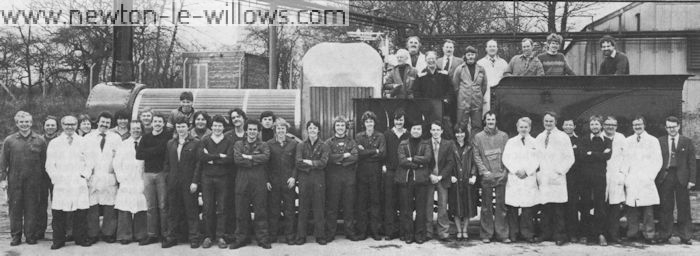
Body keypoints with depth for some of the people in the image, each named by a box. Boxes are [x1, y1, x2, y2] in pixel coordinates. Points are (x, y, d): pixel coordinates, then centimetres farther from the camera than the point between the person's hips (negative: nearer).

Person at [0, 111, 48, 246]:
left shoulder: (40, 140, 3)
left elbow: (45, 162, 5)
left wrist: (44, 180, 3)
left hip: (34, 182, 0)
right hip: (14, 181, 1)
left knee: (32, 209, 4)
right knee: (15, 209, 5)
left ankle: (31, 236, 14)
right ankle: (16, 236, 16)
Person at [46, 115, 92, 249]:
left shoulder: (83, 142, 12)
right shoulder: (54, 143, 11)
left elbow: (89, 162, 11)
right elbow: (49, 165, 8)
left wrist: (85, 175, -2)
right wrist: (57, 178, -2)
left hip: (79, 184, 0)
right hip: (61, 184, 0)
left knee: (81, 212, -1)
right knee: (58, 213, -3)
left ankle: (80, 238, 11)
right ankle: (59, 240, 8)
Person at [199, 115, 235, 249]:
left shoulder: (229, 141, 4)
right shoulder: (205, 140, 6)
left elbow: (229, 159, -10)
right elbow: (202, 157, -9)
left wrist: (211, 159, -9)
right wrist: (220, 156, -11)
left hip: (223, 178, -1)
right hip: (207, 178, 1)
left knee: (221, 209, 2)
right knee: (207, 209, 3)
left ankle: (220, 236, 9)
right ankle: (208, 236, 13)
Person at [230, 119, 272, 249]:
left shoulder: (263, 145, 10)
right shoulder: (238, 144, 11)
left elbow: (266, 157, -11)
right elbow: (237, 159, -7)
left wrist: (249, 157, -11)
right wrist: (256, 160, -7)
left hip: (259, 182, -1)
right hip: (242, 181, 1)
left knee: (260, 211, 2)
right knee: (241, 211, 5)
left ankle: (262, 238, 9)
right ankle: (241, 238, 15)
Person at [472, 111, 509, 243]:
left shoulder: (503, 136, 10)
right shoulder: (478, 137, 7)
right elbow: (476, 156, 3)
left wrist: (505, 170, -3)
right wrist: (484, 171, -7)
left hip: (501, 176, 1)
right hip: (486, 177, -1)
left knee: (501, 205, 2)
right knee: (486, 206, 3)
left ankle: (502, 234, 8)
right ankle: (486, 234, 9)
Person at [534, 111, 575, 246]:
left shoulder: (563, 137, 3)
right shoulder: (539, 138, 17)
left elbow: (570, 158, 0)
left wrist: (559, 172, -9)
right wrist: (537, 172, 6)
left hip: (556, 179, -4)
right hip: (542, 178, 4)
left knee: (558, 209, -5)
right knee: (545, 208, 2)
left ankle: (559, 235, 0)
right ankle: (546, 233, 9)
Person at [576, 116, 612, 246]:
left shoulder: (607, 141, 12)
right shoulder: (583, 140, 12)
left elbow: (607, 156, -6)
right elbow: (579, 155, -6)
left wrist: (590, 154, -6)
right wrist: (599, 155, -7)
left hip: (600, 176, -1)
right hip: (585, 177, 1)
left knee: (600, 205, -4)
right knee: (585, 206, 1)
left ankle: (600, 234, 1)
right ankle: (586, 234, 8)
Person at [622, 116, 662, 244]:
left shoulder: (653, 141, 7)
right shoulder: (627, 141, 13)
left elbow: (658, 161, 4)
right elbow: (625, 160, 12)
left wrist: (650, 176, -6)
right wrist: (625, 176, 0)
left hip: (646, 181, -2)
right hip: (631, 181, 2)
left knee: (648, 210, -4)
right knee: (632, 209, -1)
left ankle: (648, 236, 0)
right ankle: (632, 234, 4)